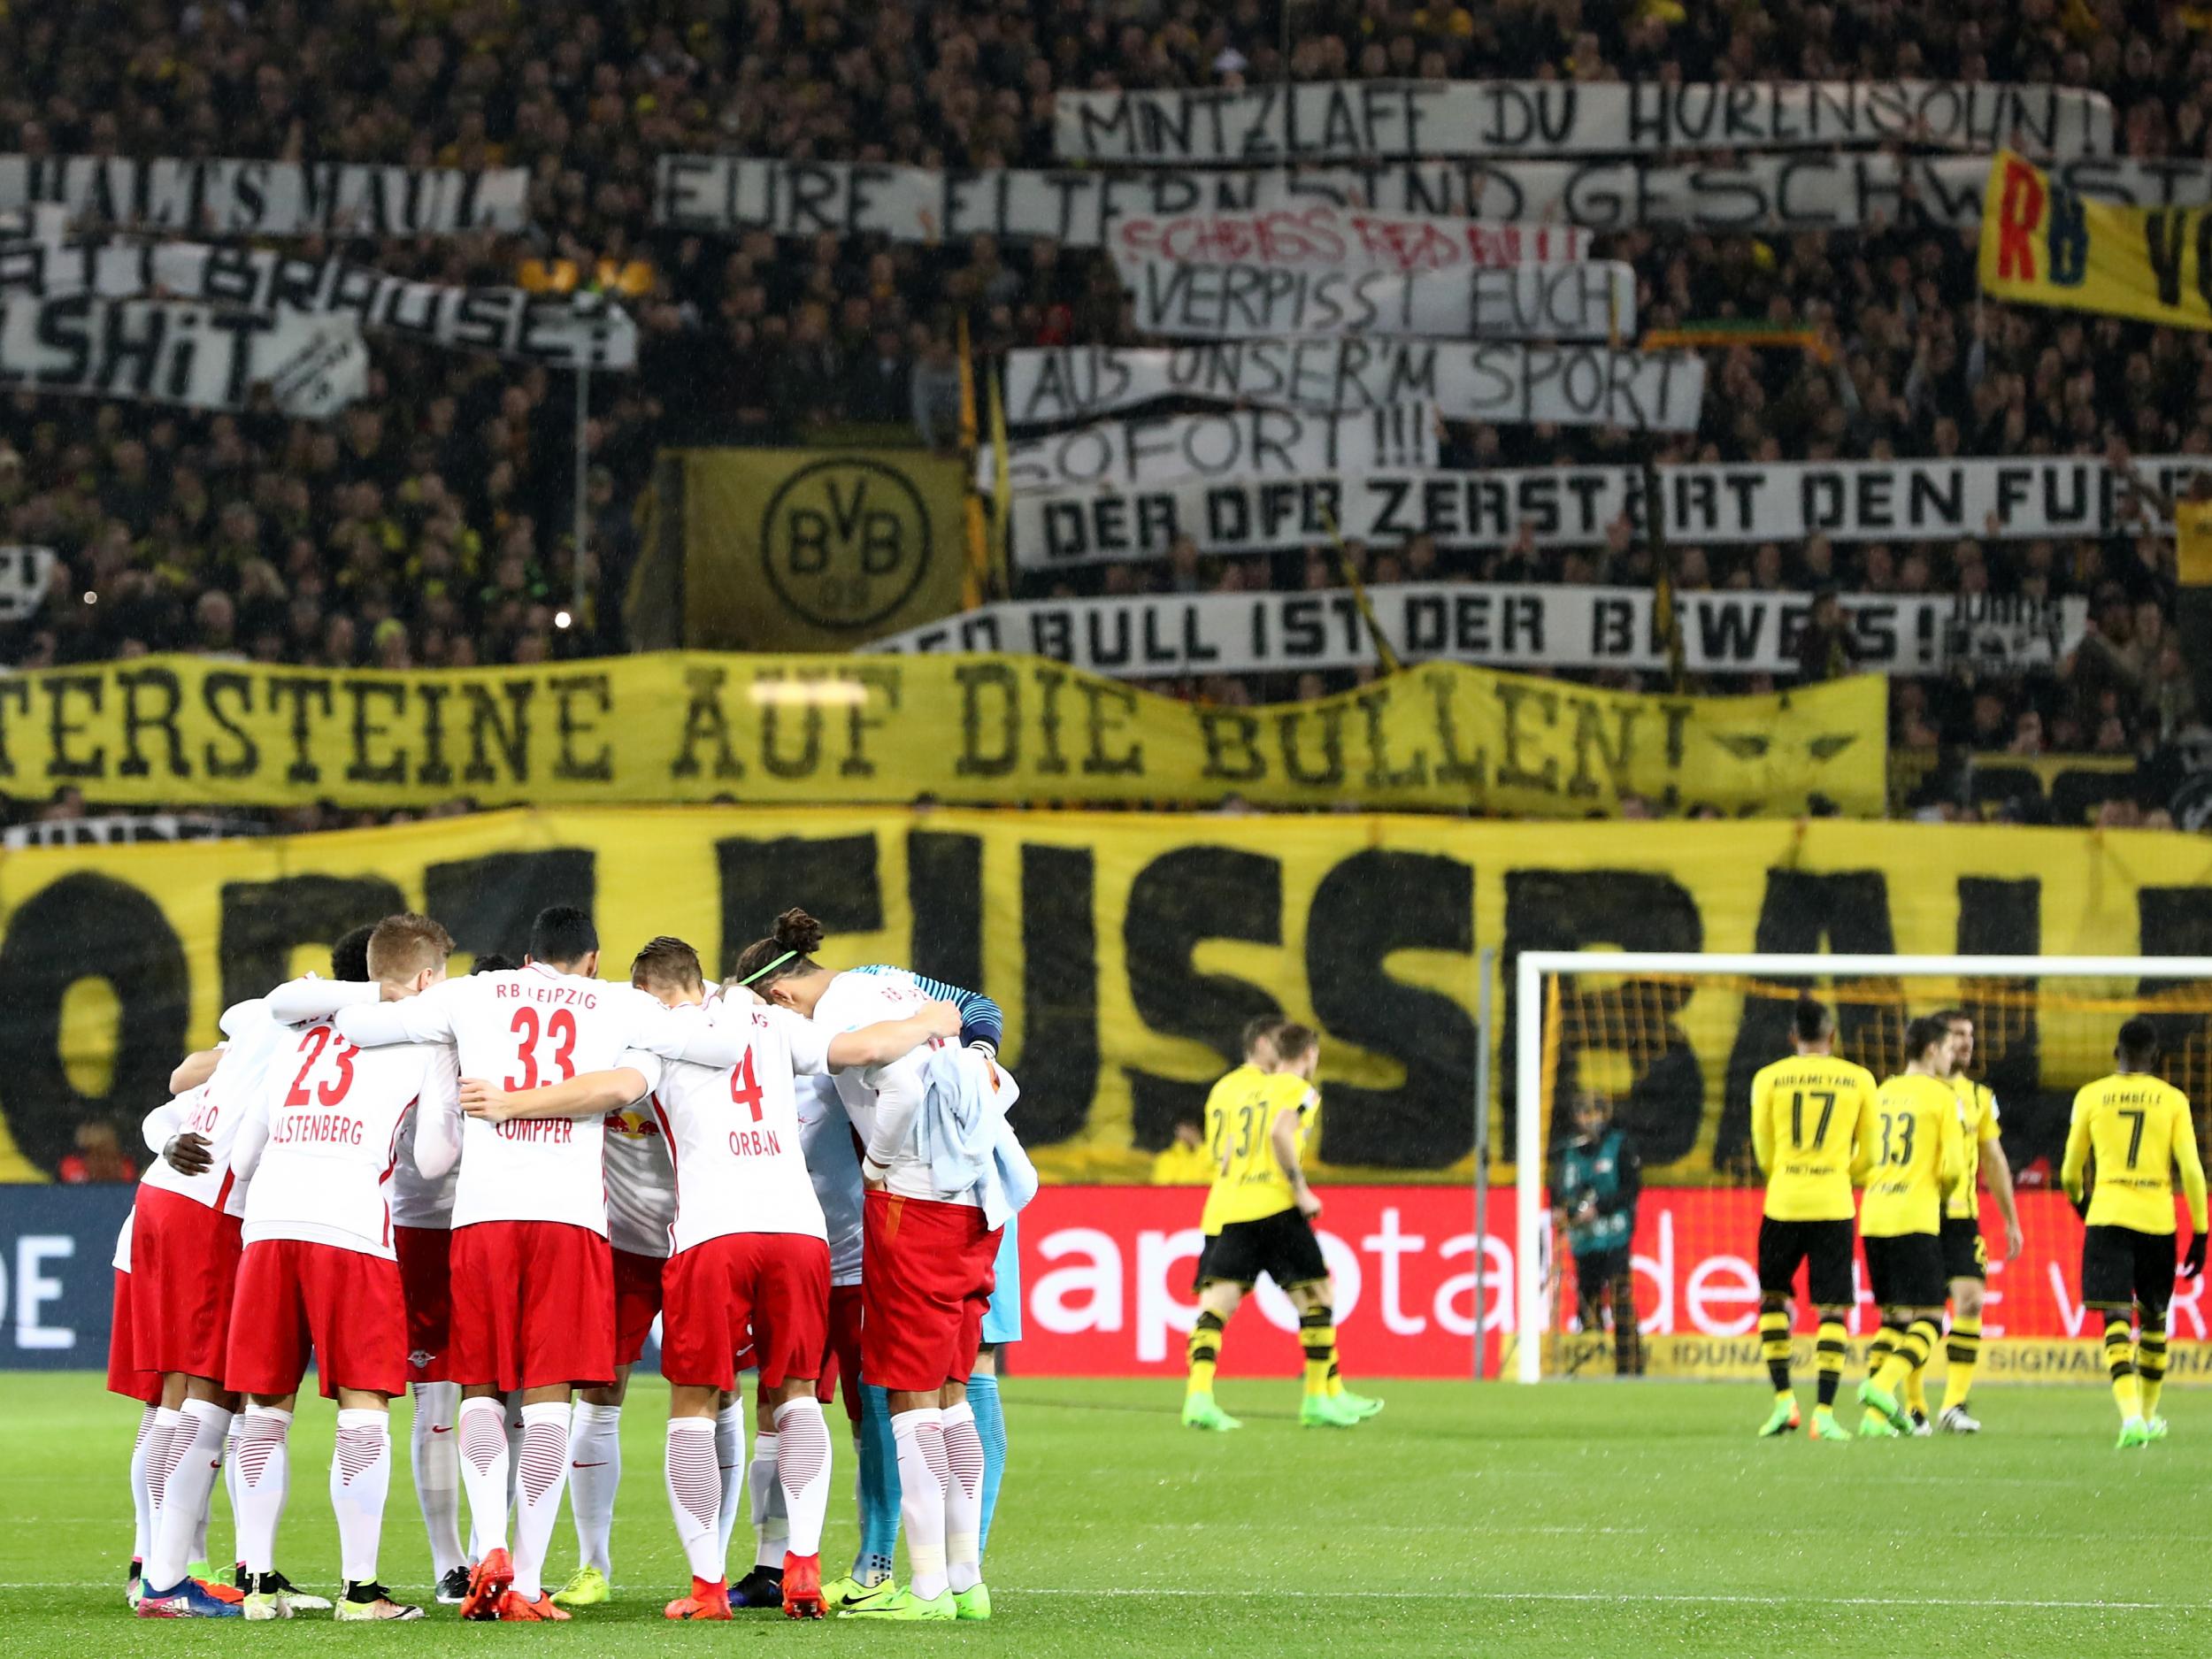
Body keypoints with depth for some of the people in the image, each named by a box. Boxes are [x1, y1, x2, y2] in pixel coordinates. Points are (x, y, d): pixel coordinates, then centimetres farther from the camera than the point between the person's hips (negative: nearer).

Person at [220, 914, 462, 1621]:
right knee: (363, 1404, -1)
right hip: (352, 1230, -4)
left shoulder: (302, 1038, 25)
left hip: (267, 1224, 4)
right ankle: (360, 1585, -4)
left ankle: (259, 1580, 9)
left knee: (267, 1405, 9)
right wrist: (459, 1120, 24)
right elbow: (432, 1158, 3)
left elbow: (242, 1153, 22)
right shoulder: (425, 1044, 12)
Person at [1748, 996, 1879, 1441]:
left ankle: (1784, 1399, 8)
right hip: (1834, 1204, 0)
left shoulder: (1768, 1078, 1)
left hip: (1783, 1203, 0)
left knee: (1773, 1296, 17)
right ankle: (1824, 1413, -5)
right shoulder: (1859, 1079, 2)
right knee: (1832, 1308, 2)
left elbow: (1762, 1149, 7)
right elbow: (1868, 1148, 11)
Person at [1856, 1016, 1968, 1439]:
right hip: (1916, 1219, -6)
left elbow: (1859, 1162, 14)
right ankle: (1883, 1387, -25)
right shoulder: (1941, 1097, -3)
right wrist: (1941, 1187, 14)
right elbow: (1952, 1166, -8)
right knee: (1927, 1318, -3)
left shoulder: (1883, 1093, 14)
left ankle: (1876, 1413, 3)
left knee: (1894, 1317, 14)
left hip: (1874, 1216, 6)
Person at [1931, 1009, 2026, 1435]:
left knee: (1970, 1301, -9)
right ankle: (1914, 1407, 6)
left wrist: (2011, 1220, 18)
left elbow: (1994, 1161, 20)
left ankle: (1954, 1404, -5)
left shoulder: (1979, 1097, 14)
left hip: (1962, 1215, 4)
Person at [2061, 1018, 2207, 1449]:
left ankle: (2131, 1414, -26)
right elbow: (2191, 1169, -2)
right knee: (2153, 1317, 19)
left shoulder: (2091, 1096, 3)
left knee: (2117, 1317, -7)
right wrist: (2200, 1231, 5)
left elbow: (2071, 1169, 10)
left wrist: (2078, 1199, 32)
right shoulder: (2173, 1101, 3)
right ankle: (2149, 1413, 29)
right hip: (2158, 1218, 1)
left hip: (2107, 1216, -1)